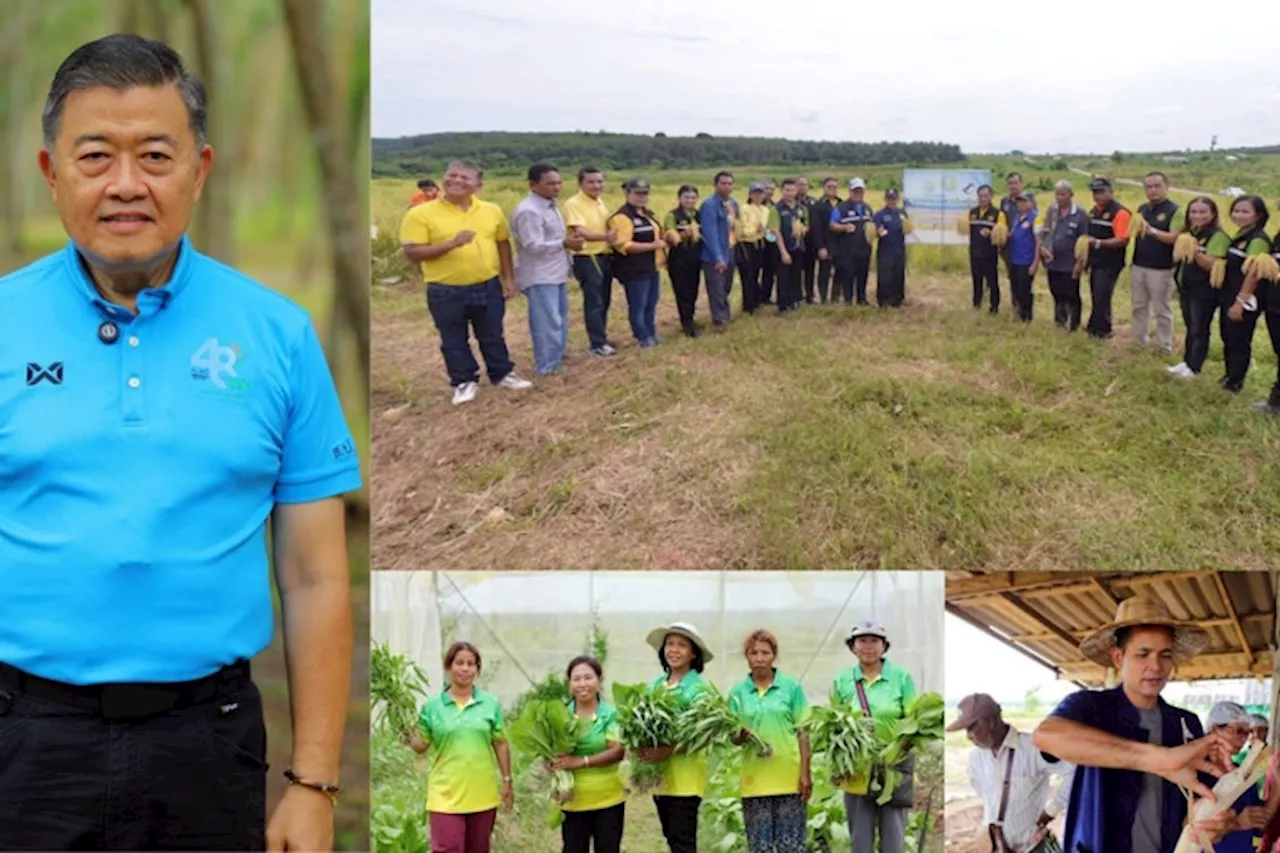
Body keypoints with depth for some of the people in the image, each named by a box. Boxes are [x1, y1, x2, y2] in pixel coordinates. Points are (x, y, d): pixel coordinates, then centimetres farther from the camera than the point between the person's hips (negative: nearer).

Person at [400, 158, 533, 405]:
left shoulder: (492, 211, 2)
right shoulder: (421, 214, -12)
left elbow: (503, 244, 13)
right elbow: (412, 253, -17)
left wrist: (508, 278, 8)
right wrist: (451, 243, -25)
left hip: (488, 287, 3)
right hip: (446, 292, -3)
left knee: (492, 336, 17)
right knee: (454, 340, 10)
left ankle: (502, 374, 34)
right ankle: (465, 382, 26)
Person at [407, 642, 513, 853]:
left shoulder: (491, 703, 4)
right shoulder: (432, 705, 0)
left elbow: (501, 744, 8)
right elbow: (421, 746, 3)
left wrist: (507, 781, 7)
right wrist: (408, 734, -15)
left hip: (483, 795, 2)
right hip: (446, 795, -2)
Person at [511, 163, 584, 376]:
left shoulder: (550, 206, 13)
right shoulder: (528, 211, -21)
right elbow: (533, 246, -26)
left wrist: (570, 240, 8)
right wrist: (565, 243, -26)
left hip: (555, 274, 10)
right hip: (539, 277, -10)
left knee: (560, 318, 18)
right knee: (547, 321, -7)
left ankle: (557, 356, 31)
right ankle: (547, 366, 0)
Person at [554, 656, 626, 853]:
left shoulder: (611, 714, -6)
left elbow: (618, 751, -15)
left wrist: (582, 761, -24)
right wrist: (553, 763, -19)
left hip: (608, 800, -2)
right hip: (573, 801, 2)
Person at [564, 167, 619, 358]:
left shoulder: (600, 202, 12)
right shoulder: (573, 204, -15)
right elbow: (581, 233, -26)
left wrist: (616, 235, 8)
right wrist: (605, 237, -40)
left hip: (605, 257, 8)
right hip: (587, 259, -8)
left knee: (604, 301, 14)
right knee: (594, 302, -5)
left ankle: (600, 338, 25)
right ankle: (598, 344, 0)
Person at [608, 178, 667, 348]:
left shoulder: (647, 214, 17)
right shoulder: (623, 217, -16)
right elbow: (623, 245, -24)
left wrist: (662, 240, 11)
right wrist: (653, 245, -21)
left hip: (652, 267, 10)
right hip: (635, 270, -10)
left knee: (651, 304, 15)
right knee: (637, 306, -3)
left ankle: (652, 335, 25)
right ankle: (643, 337, 5)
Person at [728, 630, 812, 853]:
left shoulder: (791, 687, 3)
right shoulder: (738, 692, 6)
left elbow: (803, 732, 3)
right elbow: (734, 737, 7)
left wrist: (806, 773, -3)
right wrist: (742, 735, -17)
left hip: (789, 778, -1)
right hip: (755, 779, 2)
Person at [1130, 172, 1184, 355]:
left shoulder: (1175, 211, -11)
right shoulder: (1141, 209, 10)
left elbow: (1174, 237, -22)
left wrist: (1153, 231, -35)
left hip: (1161, 269, -6)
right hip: (1138, 267, 6)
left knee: (1162, 310, 1)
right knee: (1139, 307, 15)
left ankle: (1164, 348, 10)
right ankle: (1140, 342, 28)